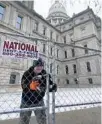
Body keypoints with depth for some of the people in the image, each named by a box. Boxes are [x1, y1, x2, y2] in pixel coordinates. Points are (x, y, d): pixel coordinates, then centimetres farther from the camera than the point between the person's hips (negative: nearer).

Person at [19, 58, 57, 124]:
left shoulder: (45, 75, -12)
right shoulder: (27, 73, -14)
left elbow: (50, 87, -12)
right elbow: (23, 85, -22)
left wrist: (53, 87, -34)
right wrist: (30, 85, -40)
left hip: (39, 101, 0)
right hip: (26, 101, 0)